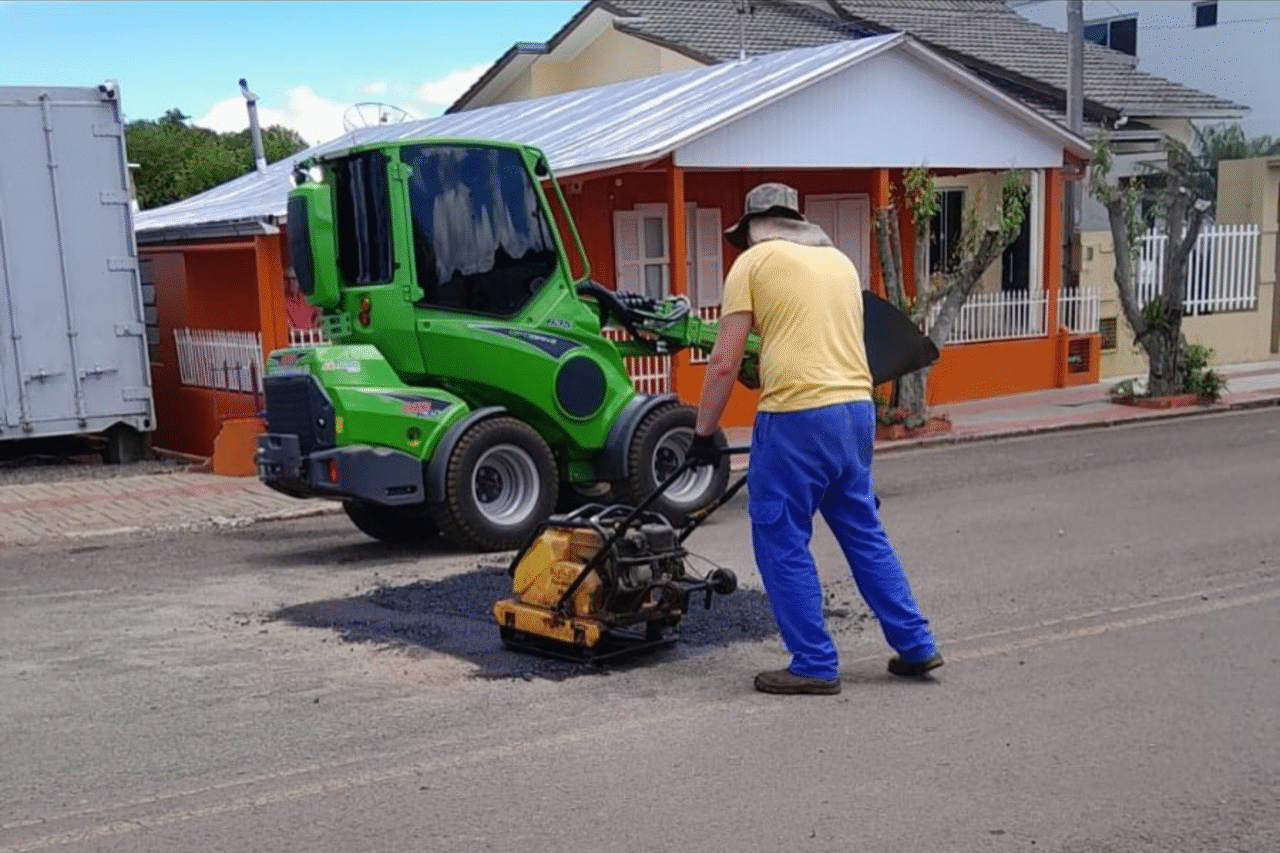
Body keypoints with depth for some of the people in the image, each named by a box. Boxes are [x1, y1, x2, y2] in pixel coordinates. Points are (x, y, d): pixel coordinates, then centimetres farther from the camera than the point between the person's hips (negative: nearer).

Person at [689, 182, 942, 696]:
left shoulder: (754, 262, 2)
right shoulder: (839, 260, 20)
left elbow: (724, 363, -3)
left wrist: (703, 433, 5)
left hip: (797, 416, -7)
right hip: (857, 408, 7)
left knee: (782, 543, 5)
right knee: (864, 532, 18)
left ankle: (815, 665, 9)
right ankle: (915, 645, 23)